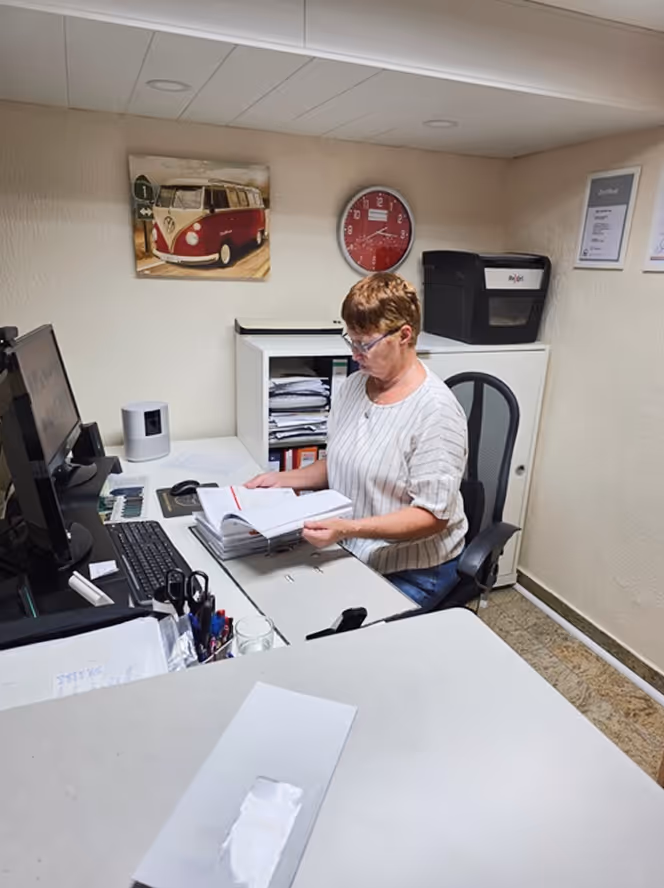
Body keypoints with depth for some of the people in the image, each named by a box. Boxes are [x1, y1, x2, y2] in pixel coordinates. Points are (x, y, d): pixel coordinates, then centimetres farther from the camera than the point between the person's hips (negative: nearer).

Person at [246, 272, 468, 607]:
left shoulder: (435, 410, -20)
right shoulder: (353, 385, 2)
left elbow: (433, 515, -21)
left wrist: (348, 529, -31)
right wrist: (284, 479, -1)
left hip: (412, 572, -6)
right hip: (348, 553, 6)